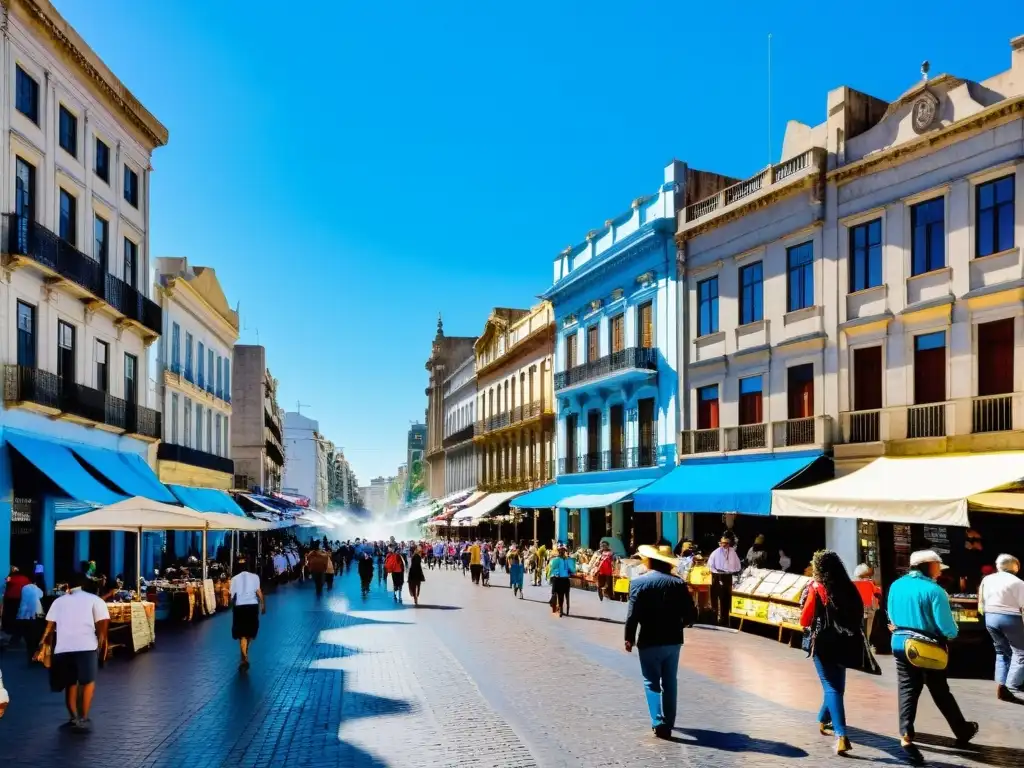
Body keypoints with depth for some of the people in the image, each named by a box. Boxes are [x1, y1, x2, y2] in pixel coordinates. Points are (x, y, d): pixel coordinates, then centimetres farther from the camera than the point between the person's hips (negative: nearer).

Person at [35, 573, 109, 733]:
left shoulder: (59, 601, 23)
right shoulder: (94, 599, 13)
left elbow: (49, 627, 18)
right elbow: (103, 624, 3)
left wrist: (42, 647, 25)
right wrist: (102, 645, 11)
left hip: (62, 648, 3)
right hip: (86, 646, -3)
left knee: (70, 683, 19)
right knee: (88, 682, 9)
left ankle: (73, 718, 13)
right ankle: (83, 719, 3)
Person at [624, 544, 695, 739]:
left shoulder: (639, 582, -10)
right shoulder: (679, 583, -1)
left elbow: (633, 614, -14)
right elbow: (691, 615, -1)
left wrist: (629, 638, -2)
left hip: (649, 642, -3)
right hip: (673, 640, 3)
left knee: (652, 683, 8)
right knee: (669, 683, 15)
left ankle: (659, 722, -3)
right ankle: (668, 723, 20)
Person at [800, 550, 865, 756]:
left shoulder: (816, 588, -8)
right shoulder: (849, 588, 4)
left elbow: (804, 621, -4)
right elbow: (859, 615, 9)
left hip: (824, 643, -5)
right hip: (845, 643, 5)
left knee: (832, 687, -5)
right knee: (835, 684, 22)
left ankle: (841, 736, -17)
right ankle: (824, 721, 40)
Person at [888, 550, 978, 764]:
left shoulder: (896, 586, 2)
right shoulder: (934, 590, -18)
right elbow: (946, 627, -16)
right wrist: (952, 634, 4)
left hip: (900, 644, 4)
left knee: (907, 691, 7)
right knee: (941, 693, 12)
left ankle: (906, 736, -6)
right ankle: (963, 732, 31)